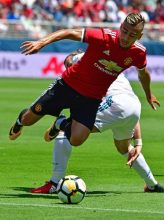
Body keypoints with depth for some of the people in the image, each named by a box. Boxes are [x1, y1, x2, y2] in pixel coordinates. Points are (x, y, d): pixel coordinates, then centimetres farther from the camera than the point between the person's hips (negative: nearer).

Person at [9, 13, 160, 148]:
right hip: (68, 85, -2)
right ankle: (21, 119, 45)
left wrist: (149, 95, 26)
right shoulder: (104, 37, -25)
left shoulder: (139, 53, -14)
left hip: (92, 98, 2)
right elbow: (71, 33, -21)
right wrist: (42, 42, -34)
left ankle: (62, 124, 22)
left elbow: (143, 73, 9)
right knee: (28, 120, 3)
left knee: (76, 140, -16)